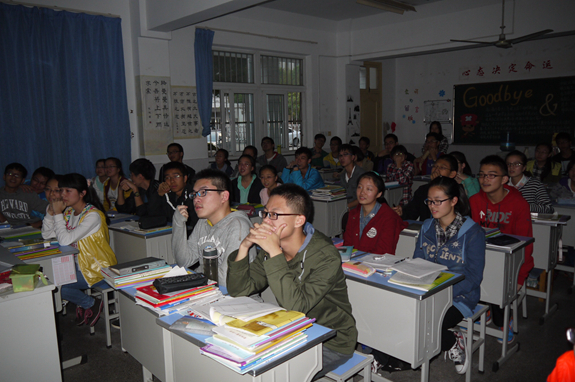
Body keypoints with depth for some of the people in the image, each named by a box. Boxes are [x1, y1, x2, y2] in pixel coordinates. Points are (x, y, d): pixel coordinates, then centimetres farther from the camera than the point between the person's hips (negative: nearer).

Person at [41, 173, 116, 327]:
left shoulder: (93, 215, -20)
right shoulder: (68, 212, 6)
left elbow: (65, 240, -28)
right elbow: (46, 235, 6)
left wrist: (58, 213, -20)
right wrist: (51, 210, -5)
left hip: (99, 271, -9)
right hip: (79, 265, 9)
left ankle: (92, 303, 5)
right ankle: (82, 302, 15)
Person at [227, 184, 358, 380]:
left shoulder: (326, 257, -26)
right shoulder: (271, 249, -6)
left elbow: (296, 306, -36)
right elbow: (238, 290, -7)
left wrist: (275, 253, -37)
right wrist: (244, 247, -21)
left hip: (331, 343, -6)